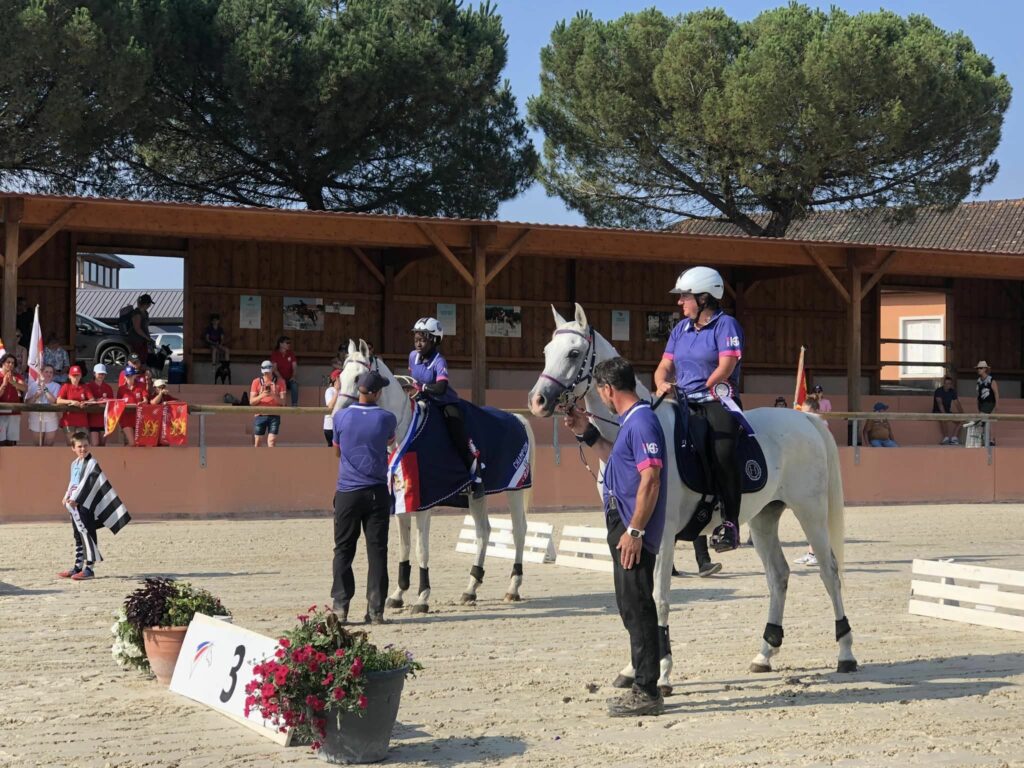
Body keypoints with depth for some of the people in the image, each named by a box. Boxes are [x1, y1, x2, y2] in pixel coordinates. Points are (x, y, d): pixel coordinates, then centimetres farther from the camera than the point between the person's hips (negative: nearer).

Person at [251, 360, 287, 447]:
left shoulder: (280, 382, 3)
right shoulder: (256, 382, 4)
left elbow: (282, 402, 0)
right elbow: (251, 401, 0)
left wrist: (273, 395, -20)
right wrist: (261, 395, -18)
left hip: (274, 416, -1)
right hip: (260, 415, 1)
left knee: (271, 441, -10)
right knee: (257, 441, 2)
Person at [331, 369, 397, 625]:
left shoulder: (341, 417, -5)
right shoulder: (386, 419, -5)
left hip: (347, 492, 0)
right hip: (377, 493, 0)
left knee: (343, 550, 8)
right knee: (377, 551, 3)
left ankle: (340, 606, 3)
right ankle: (376, 609, 1)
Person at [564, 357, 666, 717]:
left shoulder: (642, 422, -17)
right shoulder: (630, 421, 15)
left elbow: (650, 479, -23)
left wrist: (634, 530, -23)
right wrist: (587, 433, 25)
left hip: (634, 531, -11)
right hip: (624, 526, 11)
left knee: (637, 609, -6)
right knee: (632, 608, 15)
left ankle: (647, 692, -2)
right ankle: (643, 686, 23)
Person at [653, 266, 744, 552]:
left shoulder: (726, 325, -2)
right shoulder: (681, 329, 18)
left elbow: (725, 367, -11)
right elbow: (665, 366, 15)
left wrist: (701, 390, -13)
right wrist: (663, 384, -6)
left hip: (718, 402, -7)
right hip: (684, 404, 7)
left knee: (723, 451, -27)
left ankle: (729, 523, -24)